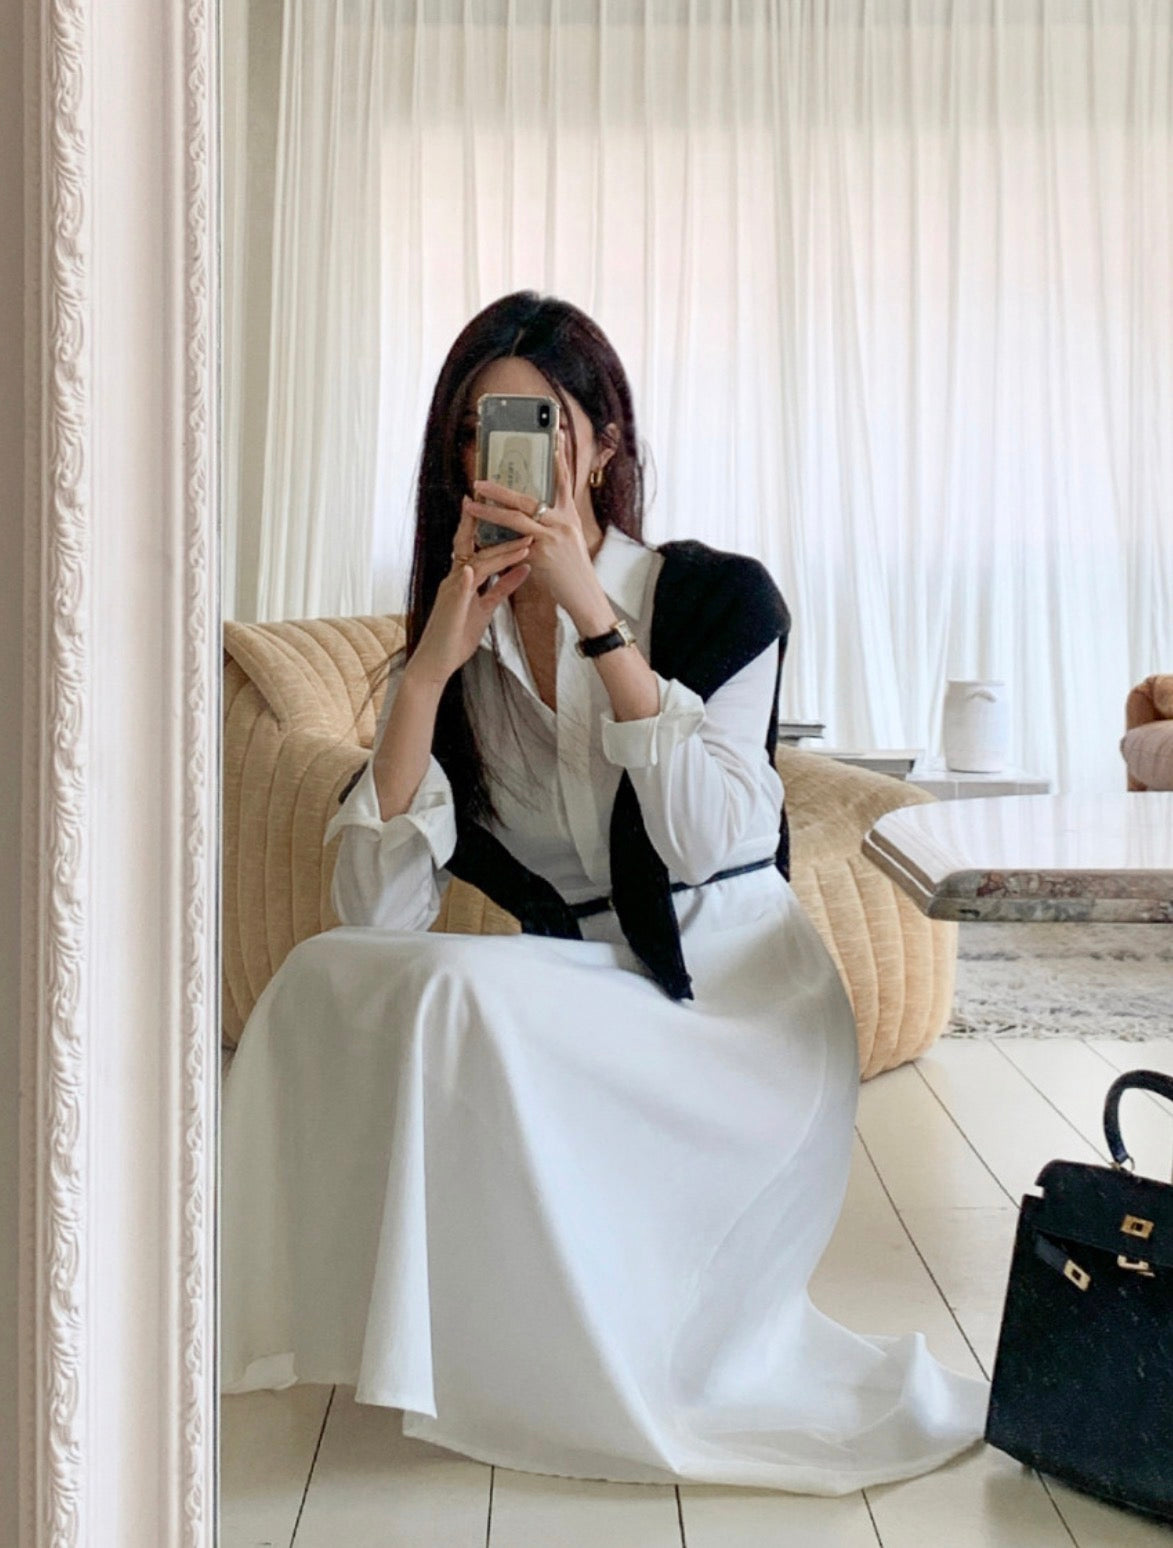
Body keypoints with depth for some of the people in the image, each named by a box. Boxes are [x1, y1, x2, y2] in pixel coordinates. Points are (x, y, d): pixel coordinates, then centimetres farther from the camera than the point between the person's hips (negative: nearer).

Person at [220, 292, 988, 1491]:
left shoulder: (719, 594, -5)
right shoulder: (451, 643, 4)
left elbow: (710, 837, -22)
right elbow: (375, 916, -8)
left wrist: (594, 610, -24)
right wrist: (430, 668, -17)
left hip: (736, 999, -4)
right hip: (574, 990, 4)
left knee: (463, 988, -28)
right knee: (320, 979, -19)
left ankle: (552, 1383, -7)